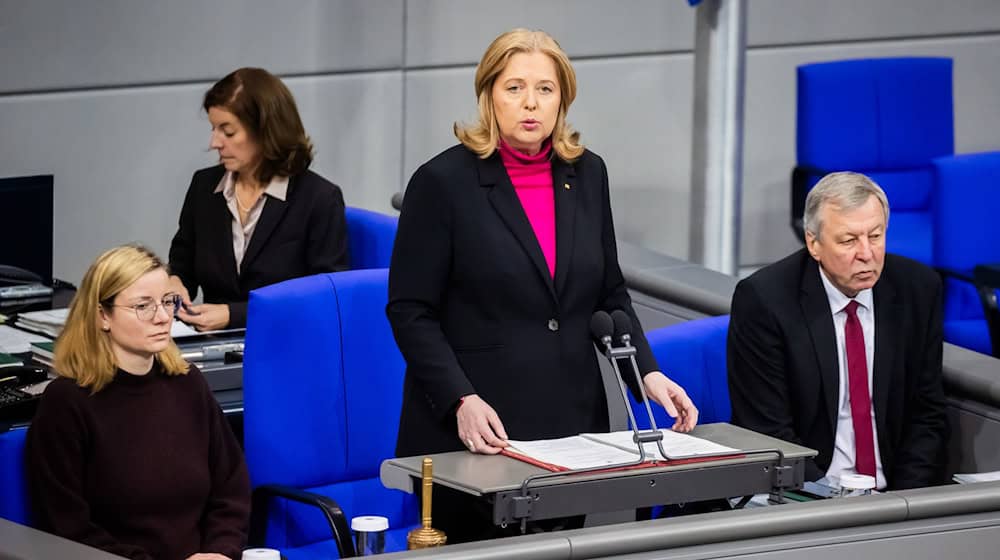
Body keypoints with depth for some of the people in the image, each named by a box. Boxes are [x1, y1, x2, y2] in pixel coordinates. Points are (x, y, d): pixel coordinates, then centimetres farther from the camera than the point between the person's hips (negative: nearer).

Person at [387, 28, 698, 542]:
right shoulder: (444, 182, -7)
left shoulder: (586, 175, 8)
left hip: (573, 421, 4)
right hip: (477, 429, -4)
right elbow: (410, 310, -8)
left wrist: (648, 374, 0)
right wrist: (462, 401, -19)